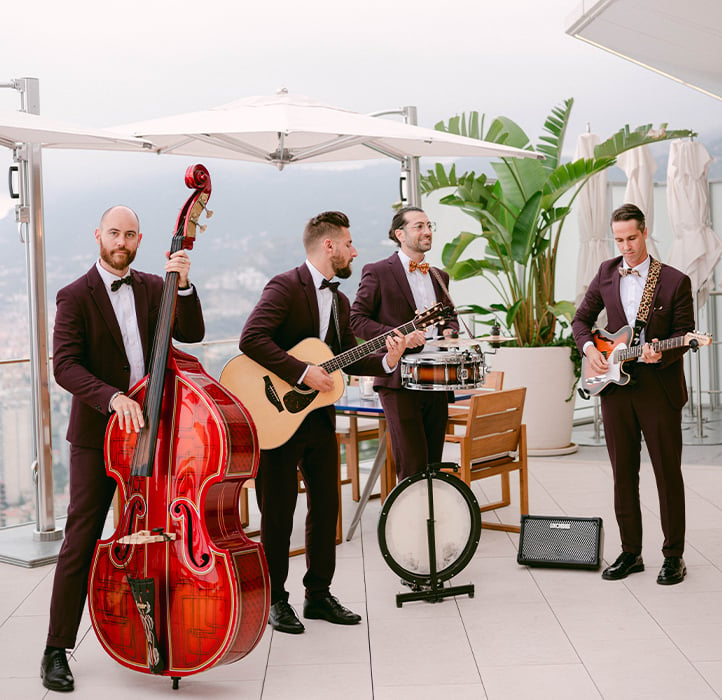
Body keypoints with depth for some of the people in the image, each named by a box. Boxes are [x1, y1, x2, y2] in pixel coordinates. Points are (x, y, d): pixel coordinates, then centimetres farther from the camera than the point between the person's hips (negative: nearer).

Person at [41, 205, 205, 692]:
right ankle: (57, 650, 2)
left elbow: (192, 333, -2)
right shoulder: (76, 296, -5)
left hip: (148, 428, 5)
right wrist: (112, 397, -30)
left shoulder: (154, 288, 9)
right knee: (82, 539, -6)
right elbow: (65, 365, -15)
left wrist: (183, 284, -16)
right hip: (97, 433, -4)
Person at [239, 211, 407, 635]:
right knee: (278, 512, 3)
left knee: (326, 507, 11)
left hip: (320, 417, 8)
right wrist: (303, 372, -27)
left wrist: (386, 361, -2)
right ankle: (276, 599, 15)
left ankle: (319, 595, 23)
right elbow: (252, 339, -25)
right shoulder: (286, 286, -13)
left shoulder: (339, 302, 14)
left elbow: (348, 358, 16)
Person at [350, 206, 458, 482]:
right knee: (412, 467, -8)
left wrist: (449, 331, 6)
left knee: (434, 463, 10)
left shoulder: (439, 276, 18)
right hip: (399, 380, -6)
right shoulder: (377, 272, -2)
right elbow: (357, 319, -6)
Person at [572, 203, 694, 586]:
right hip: (615, 383, 4)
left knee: (668, 474, 1)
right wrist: (589, 348, -2)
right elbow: (582, 319, 17)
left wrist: (660, 354, -22)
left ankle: (673, 556, 11)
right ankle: (630, 552, 19)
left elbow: (684, 336, -4)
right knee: (623, 473, 9)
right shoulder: (606, 273, 9)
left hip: (660, 387, -4)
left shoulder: (675, 281, -3)